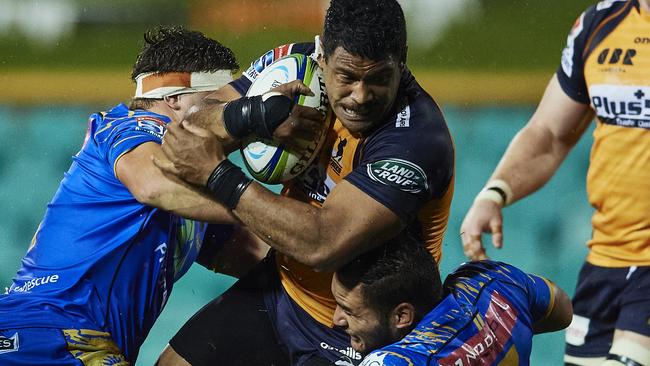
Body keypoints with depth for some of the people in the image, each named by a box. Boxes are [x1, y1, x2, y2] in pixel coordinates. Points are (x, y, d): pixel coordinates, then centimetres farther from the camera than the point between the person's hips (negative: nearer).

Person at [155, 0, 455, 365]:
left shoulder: (417, 139, -31)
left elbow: (323, 245, -36)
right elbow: (192, 129, -8)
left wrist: (216, 174, -29)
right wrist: (249, 113, -32)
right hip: (281, 289, 7)